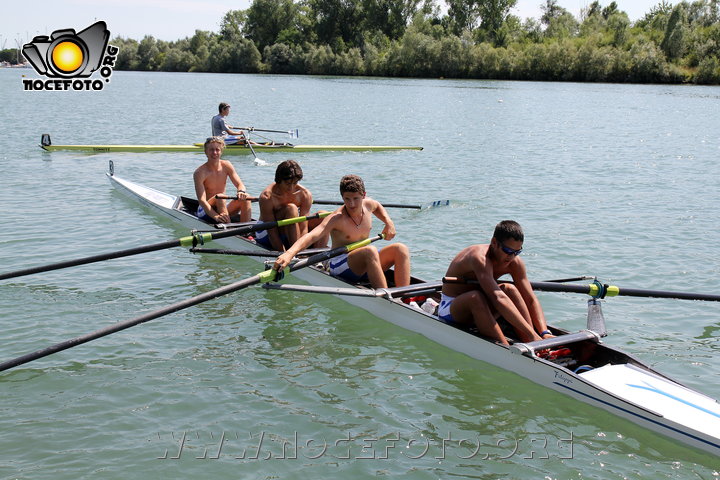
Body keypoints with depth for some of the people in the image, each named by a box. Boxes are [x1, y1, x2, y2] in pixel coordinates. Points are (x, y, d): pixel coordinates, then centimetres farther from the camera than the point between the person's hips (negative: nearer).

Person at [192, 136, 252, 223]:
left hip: (223, 209, 5)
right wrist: (216, 216, -42)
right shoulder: (200, 172, -16)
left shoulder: (226, 166, 1)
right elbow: (201, 200, -26)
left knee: (245, 198, -17)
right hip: (205, 212, -5)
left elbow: (240, 184, -2)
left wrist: (241, 191, -30)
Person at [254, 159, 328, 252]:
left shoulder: (305, 194, -13)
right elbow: (272, 232, -27)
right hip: (266, 237, -5)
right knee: (291, 209, -30)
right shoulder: (267, 197, -24)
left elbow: (303, 228, -20)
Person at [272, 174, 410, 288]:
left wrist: (388, 222, 13)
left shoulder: (368, 204, 2)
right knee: (370, 250, -35)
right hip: (341, 266, -7)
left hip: (364, 265, 7)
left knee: (401, 249, -14)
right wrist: (289, 253, -49)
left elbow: (377, 206, 30)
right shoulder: (336, 219, -18)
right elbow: (312, 236, -33)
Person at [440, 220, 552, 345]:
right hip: (449, 310, -6)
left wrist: (545, 333, -27)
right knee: (475, 297, -38)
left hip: (478, 308, 6)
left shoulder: (515, 263, -9)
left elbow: (531, 300, -9)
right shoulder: (480, 258, -32)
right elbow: (498, 298, -44)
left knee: (509, 289, -21)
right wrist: (531, 335, -49)